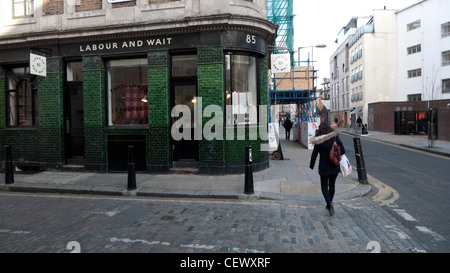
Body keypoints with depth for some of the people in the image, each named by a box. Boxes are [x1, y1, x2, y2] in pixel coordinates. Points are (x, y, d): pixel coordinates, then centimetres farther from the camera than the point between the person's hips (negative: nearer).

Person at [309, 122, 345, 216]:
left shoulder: (319, 141, -11)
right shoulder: (335, 138, -5)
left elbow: (314, 154, -6)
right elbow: (343, 151, -5)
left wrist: (312, 165, 7)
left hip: (324, 167, -3)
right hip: (335, 167, 3)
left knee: (324, 186, 9)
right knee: (332, 185, 19)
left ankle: (330, 203, -13)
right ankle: (329, 204, 30)